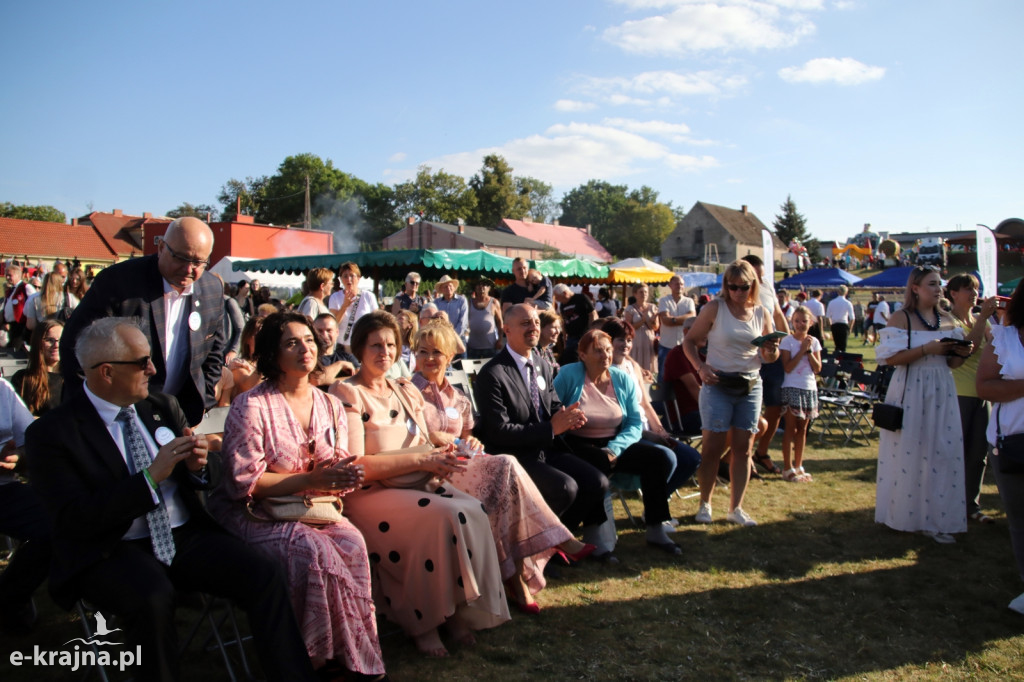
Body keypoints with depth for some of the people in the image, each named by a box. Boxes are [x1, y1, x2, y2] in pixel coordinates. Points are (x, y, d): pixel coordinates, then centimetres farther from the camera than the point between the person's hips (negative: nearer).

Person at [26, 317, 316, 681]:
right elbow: (76, 519, -13)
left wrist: (199, 465, -8)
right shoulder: (50, 433, -5)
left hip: (187, 535, 4)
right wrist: (152, 476, -20)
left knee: (264, 577, -20)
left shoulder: (164, 407, 11)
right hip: (113, 552, -4)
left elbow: (210, 478, 17)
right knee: (154, 598, -35)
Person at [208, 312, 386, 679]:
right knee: (315, 550, -32)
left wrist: (343, 479, -17)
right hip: (255, 515, -4)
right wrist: (312, 479, -20)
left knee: (352, 542, -27)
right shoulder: (251, 407, -7)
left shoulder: (331, 407, 10)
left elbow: (339, 474, 9)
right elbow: (244, 482, -12)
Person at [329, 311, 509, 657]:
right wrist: (419, 460, -18)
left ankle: (459, 610, -9)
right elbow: (354, 465, -15)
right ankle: (421, 623, -13)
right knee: (444, 517, -30)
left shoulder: (407, 391, 16)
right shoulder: (346, 394, -6)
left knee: (474, 510, -22)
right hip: (367, 495, -6)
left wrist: (438, 462, -9)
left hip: (414, 484, 6)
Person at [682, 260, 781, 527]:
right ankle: (705, 504, 14)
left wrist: (771, 351, -13)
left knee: (743, 449, 7)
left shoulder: (762, 313, 4)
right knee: (712, 447, -2)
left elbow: (770, 357, 11)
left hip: (751, 387, 4)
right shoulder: (715, 309, -6)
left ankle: (736, 507, 19)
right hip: (718, 385, -4)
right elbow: (690, 340, -3)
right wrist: (700, 367, -19)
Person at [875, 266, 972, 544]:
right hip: (910, 392, -5)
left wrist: (962, 353, -5)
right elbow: (891, 358, -14)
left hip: (942, 392, 5)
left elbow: (951, 362, 16)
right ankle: (905, 514, 12)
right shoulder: (901, 319, -5)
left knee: (943, 453, 2)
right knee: (908, 454, -2)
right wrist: (927, 348, -20)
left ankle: (935, 518, 10)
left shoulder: (948, 321, 11)